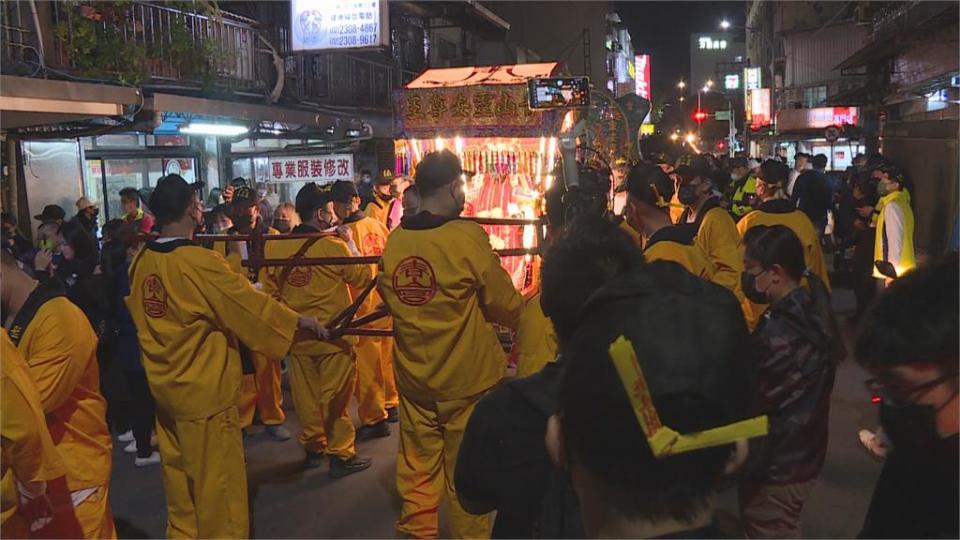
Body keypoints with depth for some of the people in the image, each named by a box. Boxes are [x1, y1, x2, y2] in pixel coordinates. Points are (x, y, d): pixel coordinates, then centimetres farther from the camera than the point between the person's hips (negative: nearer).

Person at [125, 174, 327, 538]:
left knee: (177, 473, 20)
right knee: (218, 479, 7)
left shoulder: (142, 261, 0)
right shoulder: (199, 262, -21)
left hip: (164, 387, 8)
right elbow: (252, 305, -14)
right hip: (205, 391, -8)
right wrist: (300, 322, -1)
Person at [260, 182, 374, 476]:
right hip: (334, 335, -4)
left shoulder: (275, 247, -4)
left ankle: (313, 447, 29)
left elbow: (270, 292, 5)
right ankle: (341, 455, 12)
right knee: (336, 396, 6)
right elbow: (363, 276, -4)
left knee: (306, 394, 16)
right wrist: (351, 243, 3)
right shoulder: (334, 246, -17)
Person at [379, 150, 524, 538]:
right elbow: (506, 305, -8)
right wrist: (527, 316, 13)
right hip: (466, 378, -4)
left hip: (413, 377, 5)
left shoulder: (394, 241, -3)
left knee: (417, 466, 16)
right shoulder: (468, 237, -17)